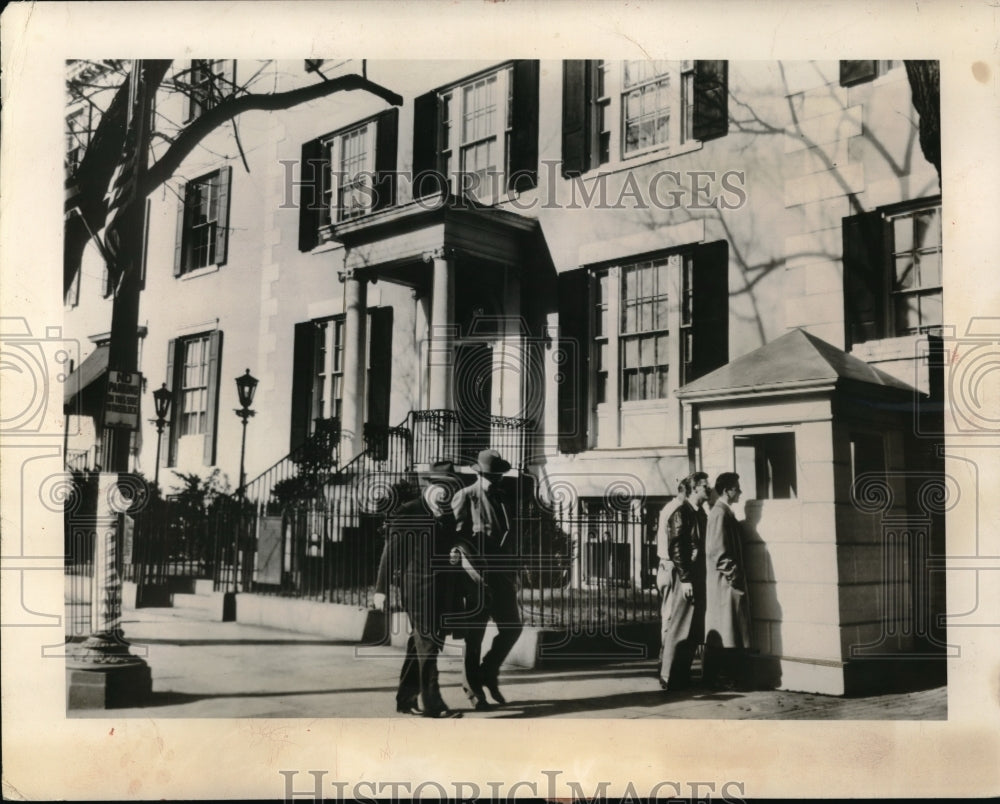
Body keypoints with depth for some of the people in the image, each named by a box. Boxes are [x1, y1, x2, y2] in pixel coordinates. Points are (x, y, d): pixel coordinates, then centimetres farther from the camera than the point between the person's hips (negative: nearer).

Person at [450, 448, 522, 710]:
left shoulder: (503, 498, 14)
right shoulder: (465, 497, -5)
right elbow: (456, 534, -12)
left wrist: (512, 573, 14)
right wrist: (472, 566, -19)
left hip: (502, 577, 6)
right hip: (477, 576, -6)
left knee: (512, 627, 7)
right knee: (474, 633, 3)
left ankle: (488, 674, 26)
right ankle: (473, 688, 16)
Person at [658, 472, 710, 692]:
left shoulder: (701, 514, 15)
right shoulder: (681, 513, -10)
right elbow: (675, 548, -15)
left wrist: (699, 580, 13)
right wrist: (685, 579, -18)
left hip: (699, 579, 8)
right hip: (684, 579, -8)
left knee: (694, 632, 10)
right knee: (679, 630, -5)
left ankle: (683, 676, 18)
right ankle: (669, 678, 2)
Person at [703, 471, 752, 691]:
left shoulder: (725, 512, 15)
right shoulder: (720, 513, -16)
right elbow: (718, 550, -21)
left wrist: (736, 573, 16)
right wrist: (732, 574, -17)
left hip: (729, 582, 10)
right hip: (725, 582, -10)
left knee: (724, 631, 13)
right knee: (723, 631, -5)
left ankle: (719, 676, 19)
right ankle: (718, 678, 1)